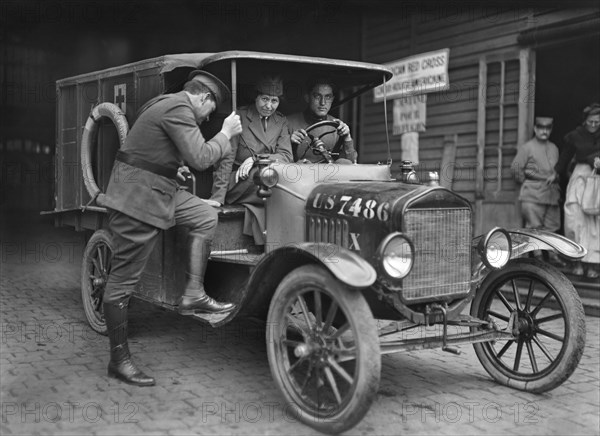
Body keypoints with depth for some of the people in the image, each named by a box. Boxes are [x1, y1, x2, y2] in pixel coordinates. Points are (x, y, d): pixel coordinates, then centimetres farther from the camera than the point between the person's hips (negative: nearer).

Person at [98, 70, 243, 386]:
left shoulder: (167, 103, 14)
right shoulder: (180, 108, -16)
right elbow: (200, 159, -19)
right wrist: (226, 134, -6)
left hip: (157, 190, 10)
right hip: (137, 197, -10)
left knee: (206, 216, 11)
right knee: (123, 279, -2)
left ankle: (193, 294, 10)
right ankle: (119, 361, 7)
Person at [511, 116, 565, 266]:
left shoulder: (554, 148, 16)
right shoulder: (526, 147, -2)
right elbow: (516, 168, -4)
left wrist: (554, 177, 9)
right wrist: (526, 182, 1)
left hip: (552, 193, 6)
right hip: (533, 194, -5)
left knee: (552, 226, 7)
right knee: (534, 227, -8)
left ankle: (553, 255, 15)